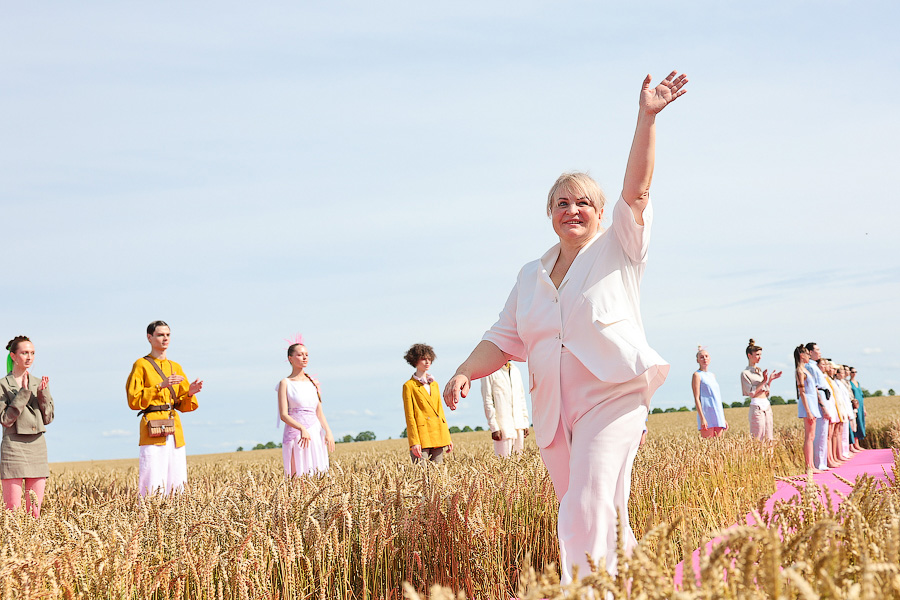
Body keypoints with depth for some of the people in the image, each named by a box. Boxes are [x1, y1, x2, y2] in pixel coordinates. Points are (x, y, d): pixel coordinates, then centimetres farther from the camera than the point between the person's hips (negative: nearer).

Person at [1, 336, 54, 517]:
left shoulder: (40, 383, 12)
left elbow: (48, 418, 9)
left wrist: (42, 393, -5)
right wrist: (23, 393, -15)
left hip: (38, 448, 5)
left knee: (35, 512, 4)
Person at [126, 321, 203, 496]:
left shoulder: (176, 367, 19)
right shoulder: (141, 365, 2)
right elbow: (134, 400, -7)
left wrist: (190, 393, -4)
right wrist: (160, 386, -16)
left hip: (174, 428, 6)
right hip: (152, 429, -6)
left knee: (177, 483, 2)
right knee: (153, 485, -11)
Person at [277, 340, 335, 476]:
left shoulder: (314, 383, 13)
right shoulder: (285, 383, 0)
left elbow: (319, 412, 12)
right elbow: (283, 415, -8)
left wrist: (328, 431, -5)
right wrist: (302, 428, -23)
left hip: (315, 433, 5)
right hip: (295, 433, -5)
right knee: (299, 477, -8)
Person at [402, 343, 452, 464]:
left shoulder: (434, 384, 17)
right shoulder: (409, 386, -1)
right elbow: (409, 416, -6)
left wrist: (447, 438, 14)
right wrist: (414, 442, -14)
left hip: (438, 436, 6)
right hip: (421, 436, -6)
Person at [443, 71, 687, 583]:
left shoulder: (619, 251, 3)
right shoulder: (532, 276, 16)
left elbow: (637, 189, -10)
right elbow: (504, 339, 14)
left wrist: (647, 118, -20)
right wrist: (465, 373, -3)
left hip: (613, 398, -5)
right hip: (554, 411, 6)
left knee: (587, 510, -21)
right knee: (604, 518, 11)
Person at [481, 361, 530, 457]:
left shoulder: (516, 370, 17)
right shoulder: (490, 371, -4)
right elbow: (487, 401, -8)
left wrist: (525, 423, 13)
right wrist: (494, 428, -13)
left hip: (519, 425, 6)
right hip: (503, 426, -6)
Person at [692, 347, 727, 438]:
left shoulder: (712, 375, 20)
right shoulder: (697, 375, 0)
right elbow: (696, 398, -8)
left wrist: (724, 419, 19)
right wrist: (702, 418, -17)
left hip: (718, 416, 7)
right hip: (706, 414, -7)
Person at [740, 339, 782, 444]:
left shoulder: (760, 371, 18)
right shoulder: (745, 373, -4)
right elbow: (751, 393, -11)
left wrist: (770, 380, 7)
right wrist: (763, 381, -16)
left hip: (767, 405, 8)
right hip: (756, 406, -8)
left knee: (769, 438, 5)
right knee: (758, 437, -9)